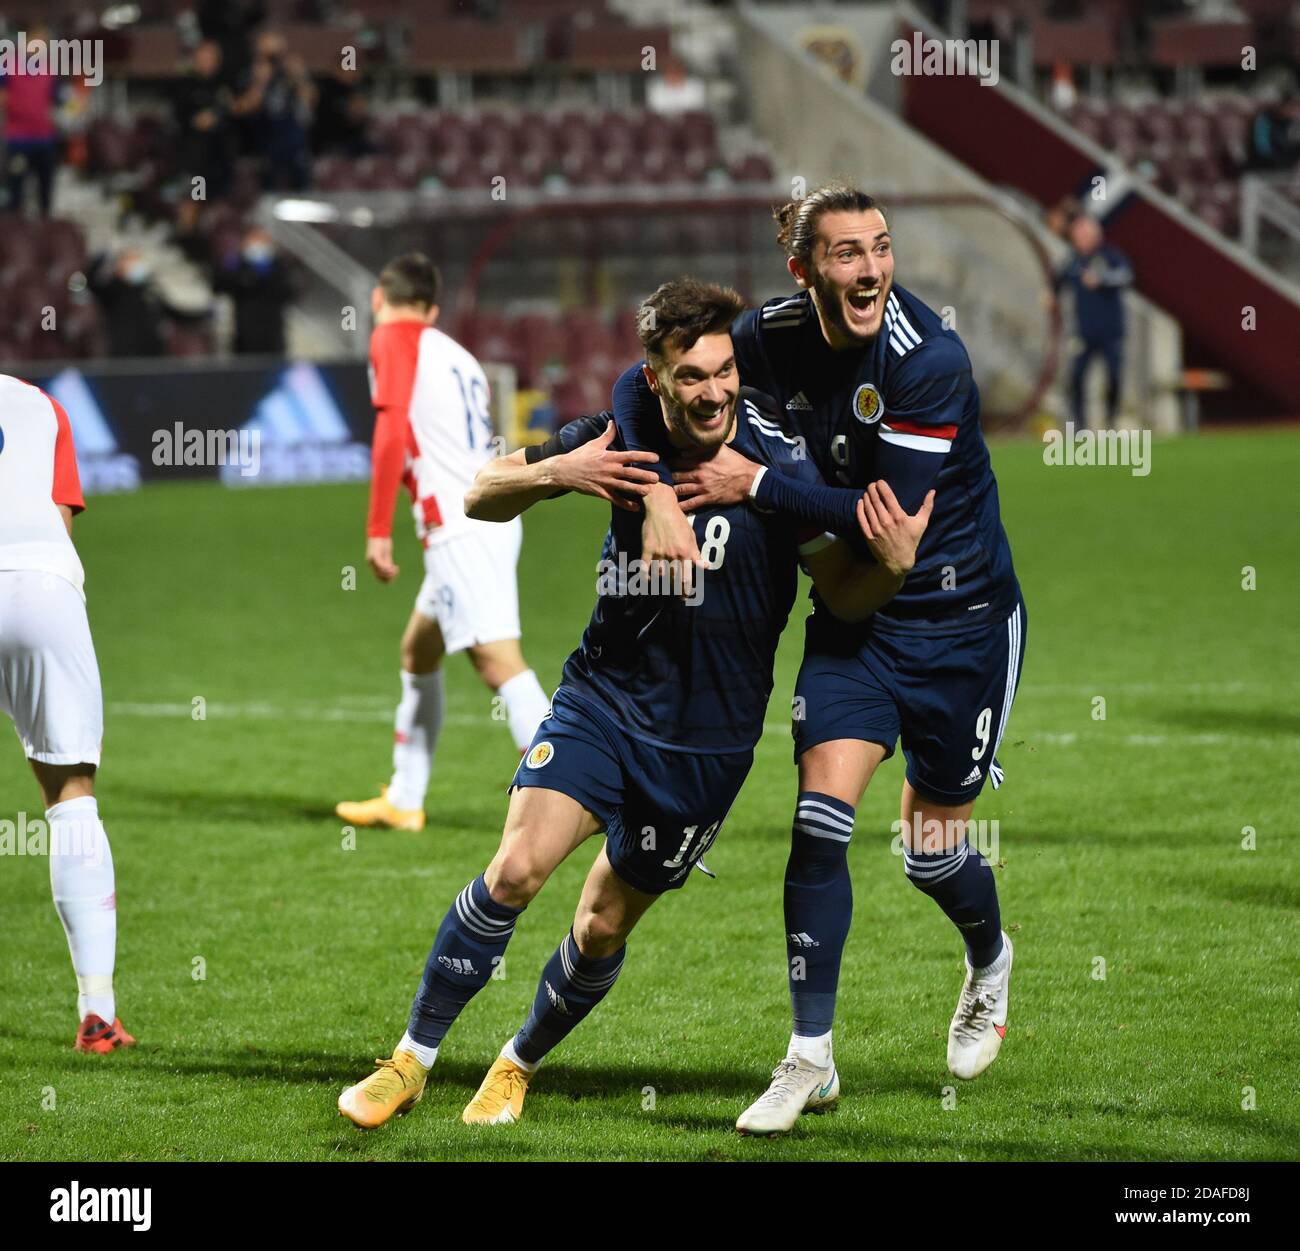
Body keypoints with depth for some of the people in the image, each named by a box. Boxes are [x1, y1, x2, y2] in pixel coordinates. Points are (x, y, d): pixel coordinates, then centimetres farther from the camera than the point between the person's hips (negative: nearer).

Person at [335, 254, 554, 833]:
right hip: (494, 516, 9)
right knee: (418, 653, 22)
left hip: (460, 526, -9)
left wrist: (378, 531, -13)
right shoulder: (457, 356, 22)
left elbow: (392, 433, -12)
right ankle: (403, 801, 30)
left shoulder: (393, 339, 0)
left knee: (498, 660, -18)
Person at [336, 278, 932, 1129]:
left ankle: (519, 1066, 34)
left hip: (709, 739, -1)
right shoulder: (622, 440, -7)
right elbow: (481, 498, 1)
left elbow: (845, 595, -8)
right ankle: (412, 1060, -3)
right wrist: (554, 473, -20)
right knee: (517, 869, -18)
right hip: (603, 699, 1)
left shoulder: (781, 460, -15)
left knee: (604, 929, 7)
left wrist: (894, 564, -31)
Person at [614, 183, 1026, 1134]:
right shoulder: (776, 337, -9)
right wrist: (658, 497, -17)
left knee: (932, 849, 6)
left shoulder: (930, 361, -25)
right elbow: (643, 388, 0)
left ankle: (991, 964, 42)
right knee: (822, 814, -11)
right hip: (855, 616, 4)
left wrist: (756, 485, -24)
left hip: (962, 617, -4)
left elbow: (893, 516, -28)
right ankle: (811, 1055, -1)